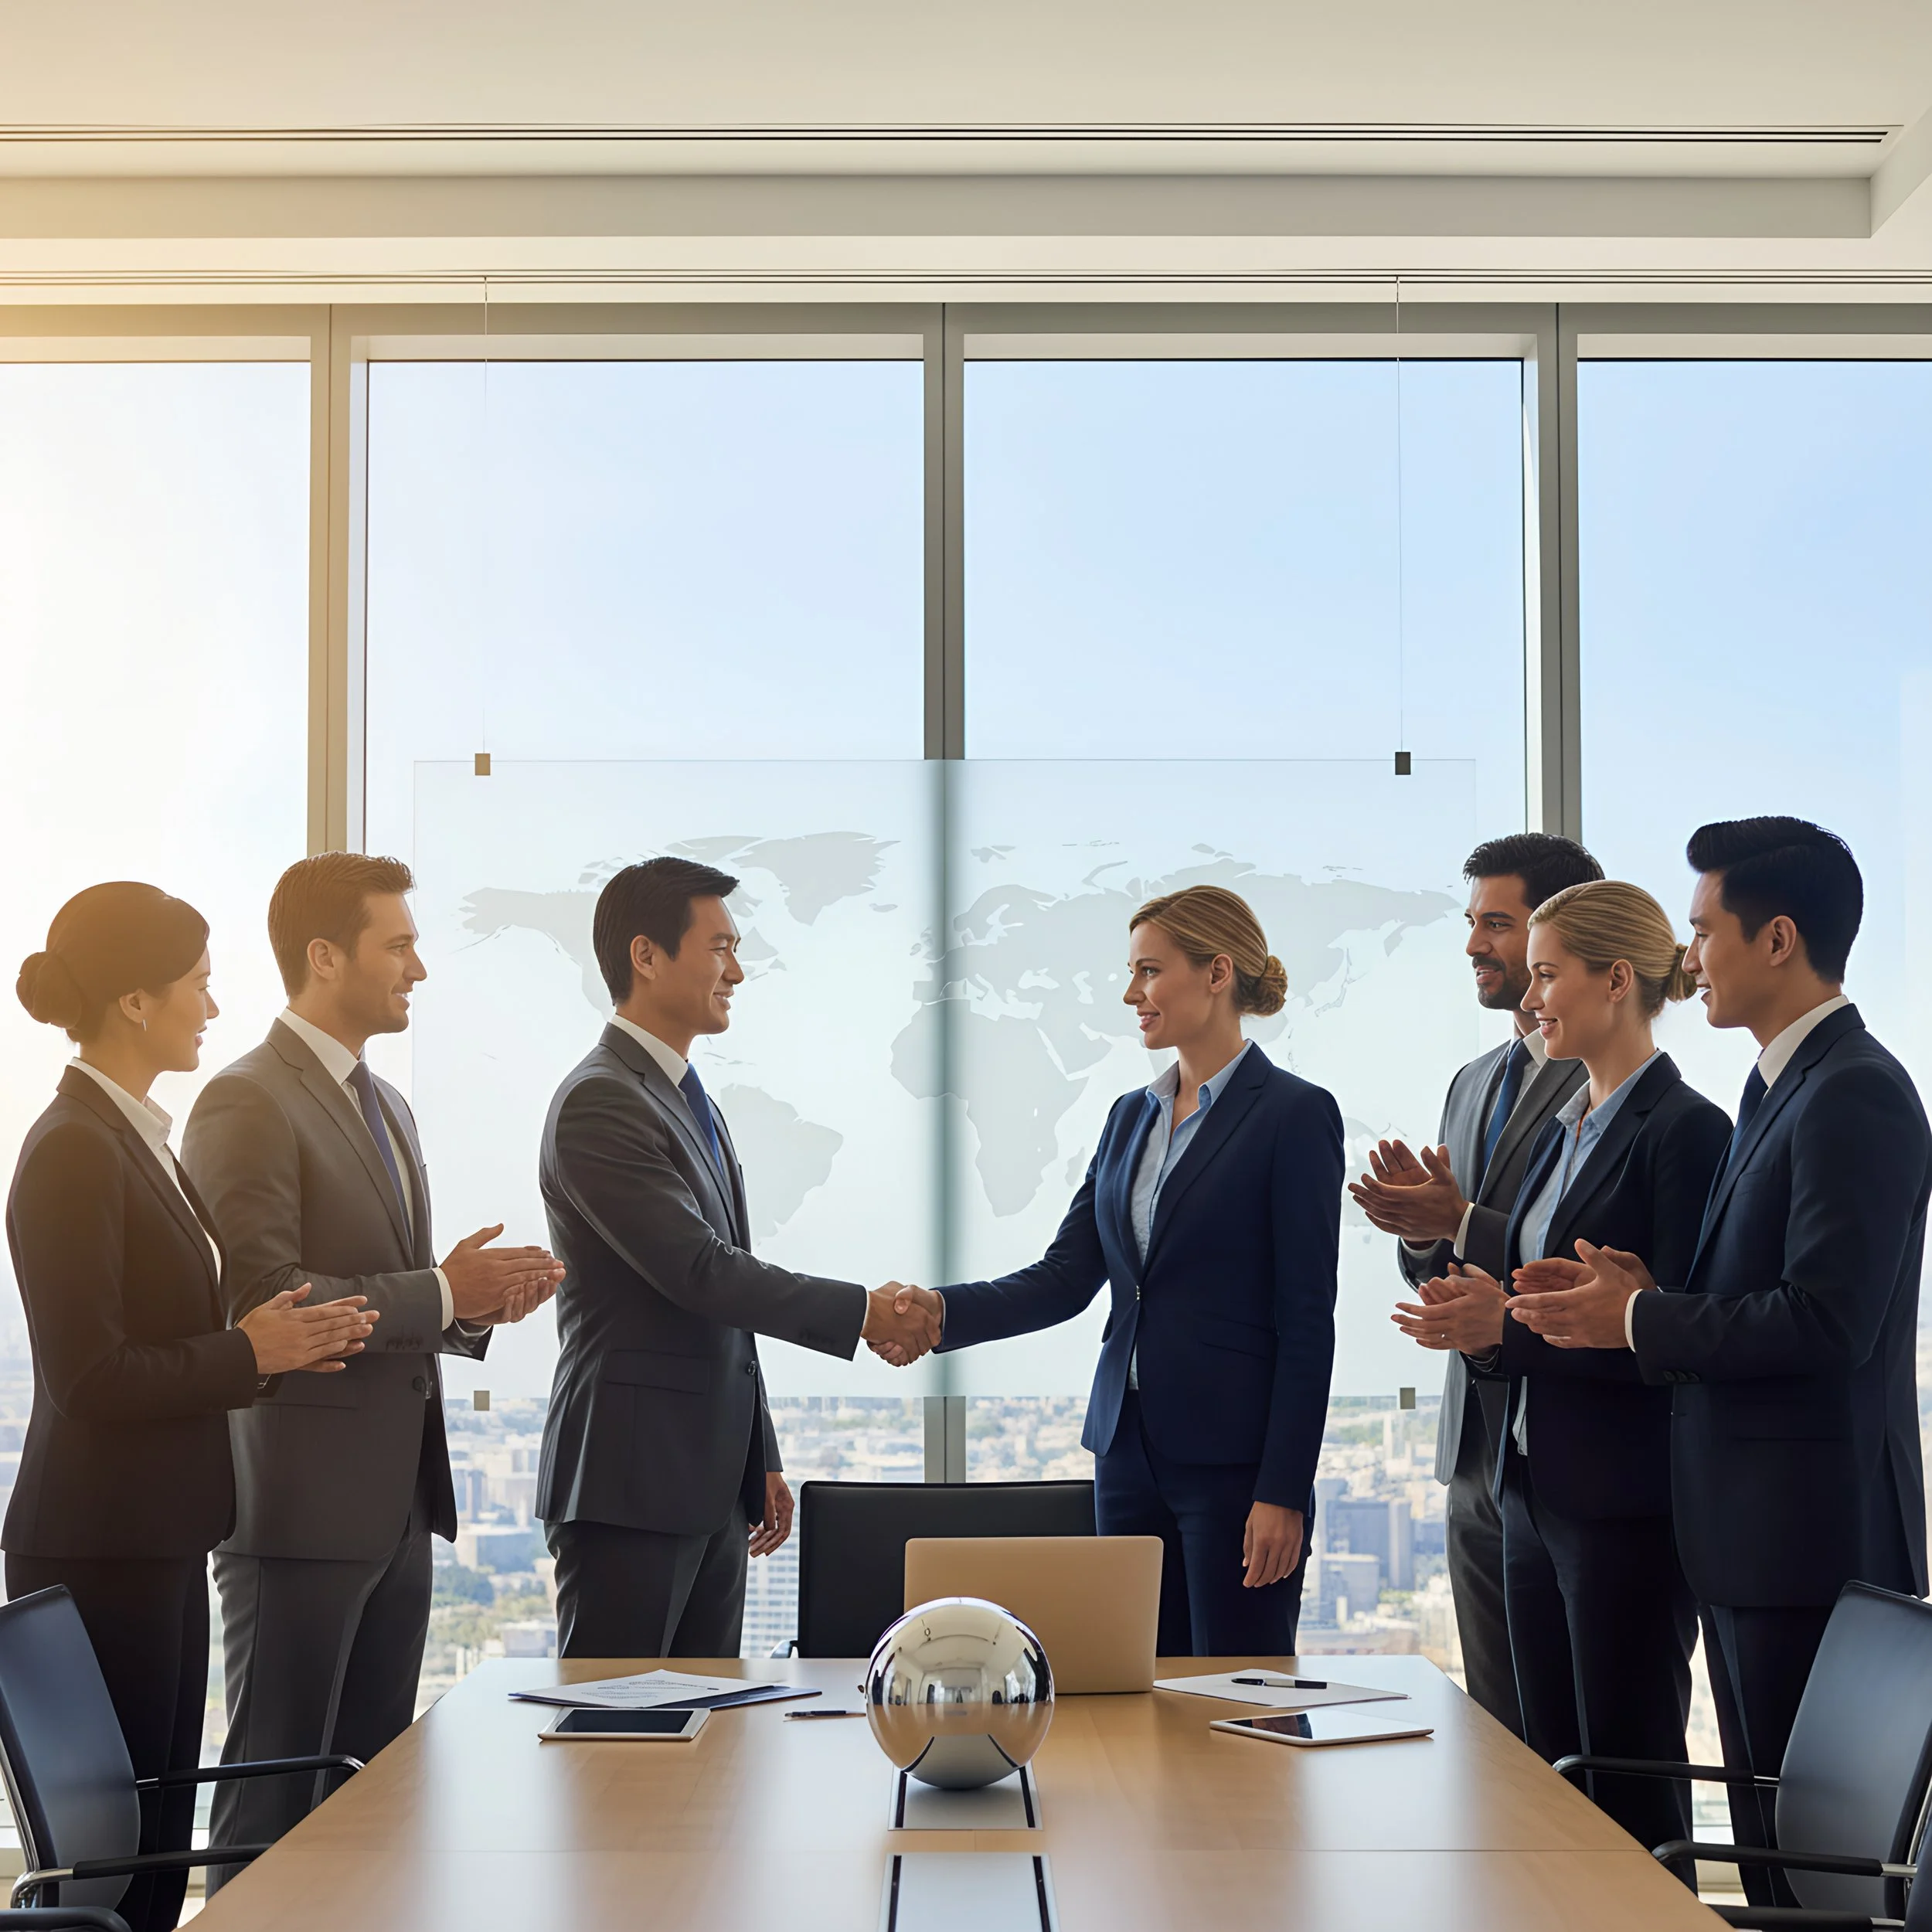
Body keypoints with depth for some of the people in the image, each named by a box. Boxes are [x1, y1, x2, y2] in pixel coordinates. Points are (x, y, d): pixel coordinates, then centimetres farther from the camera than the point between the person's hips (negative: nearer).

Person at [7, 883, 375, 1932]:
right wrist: (248, 1354, -12)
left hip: (157, 1541, 10)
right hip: (98, 1544, -10)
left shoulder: (137, 1139, 14)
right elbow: (91, 1377, -21)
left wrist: (271, 1342, 4)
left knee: (155, 1846, 14)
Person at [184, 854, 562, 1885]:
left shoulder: (386, 1106, 18)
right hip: (301, 1501, -9)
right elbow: (260, 1302, -20)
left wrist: (478, 1300, 4)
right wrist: (440, 1292, -18)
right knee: (276, 1789, -2)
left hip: (397, 1499, 9)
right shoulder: (247, 1103, -12)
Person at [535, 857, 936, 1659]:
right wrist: (863, 1311, -14)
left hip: (709, 1487, 9)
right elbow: (699, 1271, -20)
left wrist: (760, 1463, 21)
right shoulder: (598, 1103, -13)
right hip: (628, 1487, -9)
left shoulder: (689, 1102, 19)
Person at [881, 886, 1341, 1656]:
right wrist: (944, 1311, -9)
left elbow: (1307, 1319, -10)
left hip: (1233, 1459, -7)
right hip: (1129, 1446, 7)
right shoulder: (1131, 1117, 14)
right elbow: (1065, 1277, 8)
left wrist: (1283, 1492, -14)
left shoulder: (1294, 1114, -7)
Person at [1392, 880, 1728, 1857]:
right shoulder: (1560, 1129, 15)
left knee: (1628, 1790, -2)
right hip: (1537, 1486, 9)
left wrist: (1510, 1326, -18)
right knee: (1552, 1771, 13)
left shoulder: (1683, 1131, -13)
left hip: (1629, 1507, -9)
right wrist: (1476, 1320, -1)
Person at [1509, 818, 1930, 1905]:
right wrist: (1655, 1293, 2)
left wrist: (1640, 1321, -14)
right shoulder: (1783, 1088, 16)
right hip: (1755, 1532, 10)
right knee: (1769, 1842, 16)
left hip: (1814, 1536, -10)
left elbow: (1825, 1324, -24)